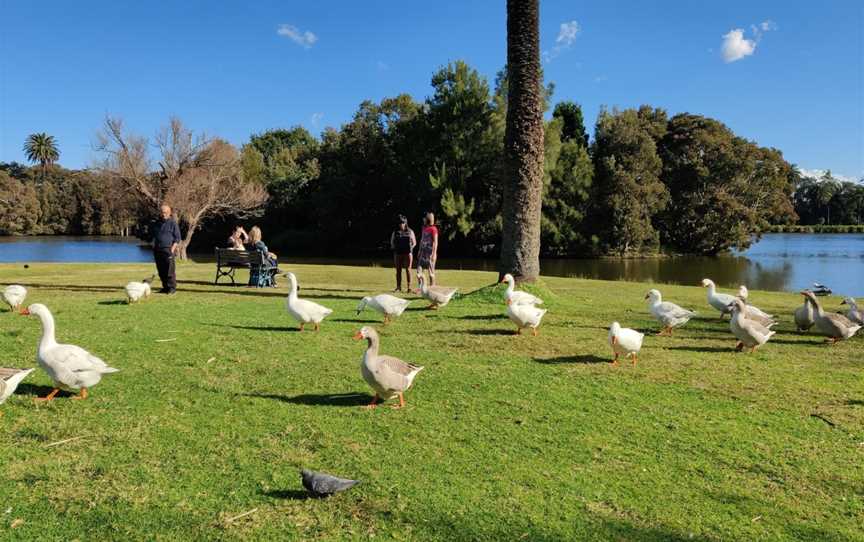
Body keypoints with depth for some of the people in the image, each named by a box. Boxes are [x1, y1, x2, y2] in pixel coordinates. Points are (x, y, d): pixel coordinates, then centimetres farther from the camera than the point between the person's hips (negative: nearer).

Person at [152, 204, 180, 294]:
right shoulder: (158, 223, 18)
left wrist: (173, 248, -12)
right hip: (158, 250, 6)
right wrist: (153, 246, 16)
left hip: (168, 250, -6)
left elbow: (177, 238, -2)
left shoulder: (173, 223, 0)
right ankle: (165, 287, 16)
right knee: (161, 271, 8)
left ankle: (172, 287, -3)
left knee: (169, 271, -9)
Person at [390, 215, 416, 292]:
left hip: (408, 252, -2)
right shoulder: (395, 232, 8)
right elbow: (392, 242, 15)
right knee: (398, 270, 4)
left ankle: (409, 287, -1)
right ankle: (398, 287, 11)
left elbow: (414, 242, 10)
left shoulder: (410, 231, 5)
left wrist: (411, 247, -5)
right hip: (398, 253, 2)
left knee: (408, 269, -5)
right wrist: (393, 248, -1)